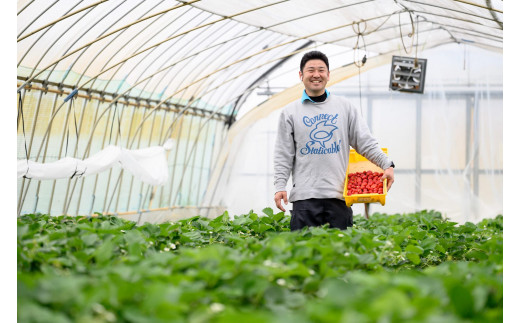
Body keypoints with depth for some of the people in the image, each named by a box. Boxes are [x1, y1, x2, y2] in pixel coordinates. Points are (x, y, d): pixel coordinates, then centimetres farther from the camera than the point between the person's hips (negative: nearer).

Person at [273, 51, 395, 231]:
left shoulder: (345, 107, 12)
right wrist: (279, 186, -4)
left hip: (339, 195, 1)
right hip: (304, 196, -1)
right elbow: (283, 155, 7)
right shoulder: (290, 112, 9)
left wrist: (387, 165, -5)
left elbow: (365, 142, 8)